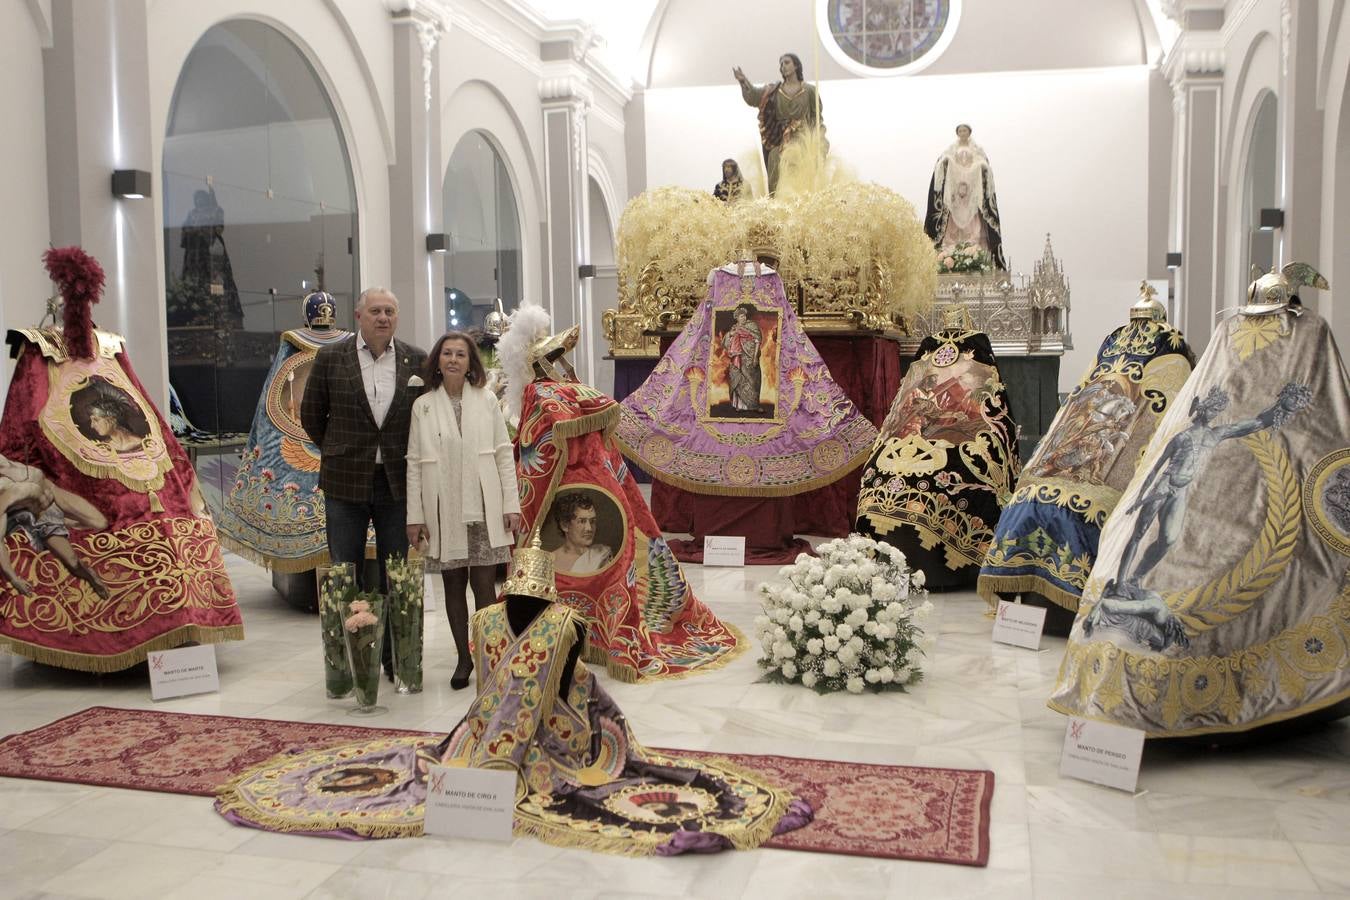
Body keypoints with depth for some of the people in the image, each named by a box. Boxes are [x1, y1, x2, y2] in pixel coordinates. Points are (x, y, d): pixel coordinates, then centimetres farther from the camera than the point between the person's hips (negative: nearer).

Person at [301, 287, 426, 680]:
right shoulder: (330, 358, -1)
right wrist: (338, 454, 10)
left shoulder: (416, 361, 2)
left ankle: (396, 658, 17)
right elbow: (311, 415, 8)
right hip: (346, 484, -1)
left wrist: (407, 457, 6)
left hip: (397, 482, 1)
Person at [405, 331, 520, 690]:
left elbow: (504, 453, 4)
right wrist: (414, 517, 1)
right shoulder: (423, 405, 4)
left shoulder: (486, 400, 4)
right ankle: (463, 658, 20)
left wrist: (511, 505, -1)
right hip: (443, 511, 1)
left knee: (484, 584, -2)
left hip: (483, 508, -1)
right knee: (453, 585, 8)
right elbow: (414, 462, 4)